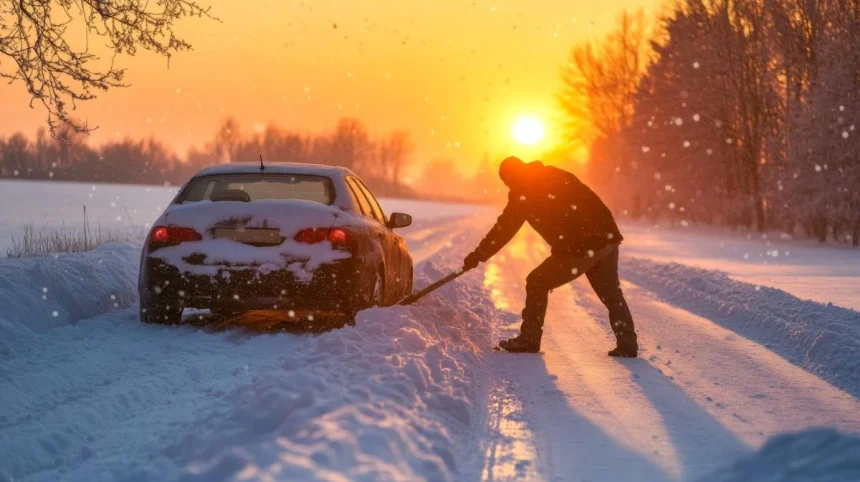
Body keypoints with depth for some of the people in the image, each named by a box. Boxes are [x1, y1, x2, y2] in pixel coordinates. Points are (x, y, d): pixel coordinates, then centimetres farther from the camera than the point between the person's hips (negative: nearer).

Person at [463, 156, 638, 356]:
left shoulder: (522, 195, -1)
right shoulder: (558, 176, 17)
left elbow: (503, 229, 3)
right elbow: (594, 202, 20)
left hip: (577, 250, -7)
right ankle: (627, 343, 18)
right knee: (612, 294, 20)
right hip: (607, 240, 7)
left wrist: (478, 255, 11)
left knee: (537, 283, 7)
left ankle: (528, 340, 8)